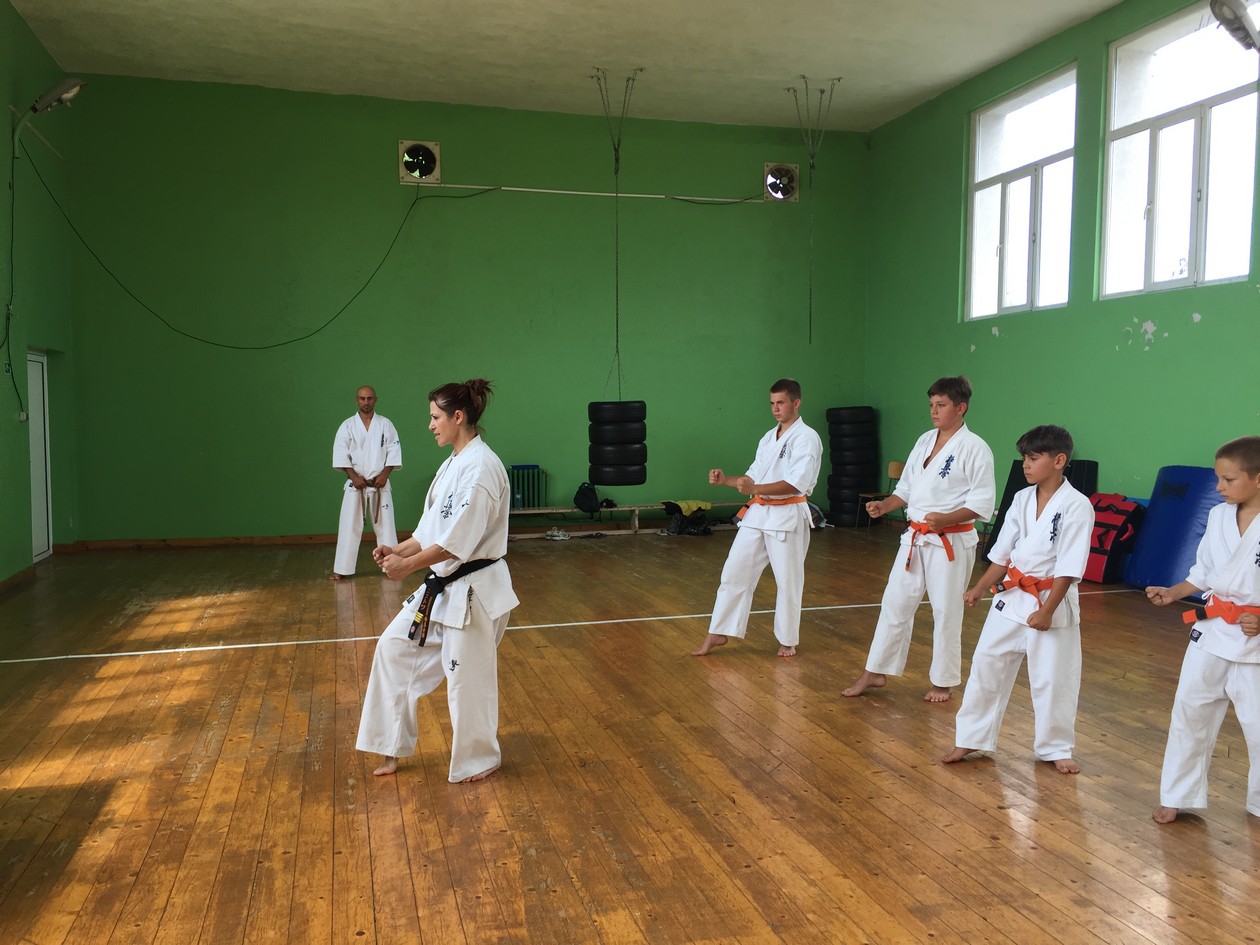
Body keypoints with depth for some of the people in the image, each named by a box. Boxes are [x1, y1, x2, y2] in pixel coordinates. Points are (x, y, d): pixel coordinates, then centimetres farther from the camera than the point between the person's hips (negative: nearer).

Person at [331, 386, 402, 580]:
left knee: (385, 525, 6)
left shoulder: (385, 424, 2)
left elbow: (393, 451, -1)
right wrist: (354, 476, -14)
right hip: (355, 484, 0)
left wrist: (384, 474, -12)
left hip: (379, 484, 1)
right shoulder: (348, 425, 1)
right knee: (349, 527, 0)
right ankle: (341, 569, 5)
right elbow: (340, 454, -4)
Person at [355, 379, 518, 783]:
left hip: (473, 590, -10)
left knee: (467, 676, 3)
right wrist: (398, 550, 1)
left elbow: (458, 541, -25)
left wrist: (407, 565, -19)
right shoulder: (453, 464, 10)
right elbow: (434, 528, 14)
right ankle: (394, 748, 26)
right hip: (443, 586, 10)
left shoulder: (481, 467, -20)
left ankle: (479, 760, 26)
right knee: (395, 647, 13)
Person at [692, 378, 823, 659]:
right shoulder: (769, 438, 15)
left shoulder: (806, 438, -10)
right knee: (735, 572, 6)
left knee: (788, 581, 4)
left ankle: (787, 640, 21)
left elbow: (796, 484, -21)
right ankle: (718, 633, 15)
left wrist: (755, 488, -31)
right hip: (758, 513, 7)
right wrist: (726, 480, 1)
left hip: (788, 516, -7)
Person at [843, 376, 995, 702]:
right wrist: (884, 506, -1)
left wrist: (945, 519, -27)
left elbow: (982, 502, -14)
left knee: (946, 611, 4)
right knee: (895, 602, 10)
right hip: (916, 538, 6)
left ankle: (943, 682, 21)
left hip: (952, 542, -6)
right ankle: (875, 673, 21)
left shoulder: (974, 448, -11)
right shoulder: (925, 441, 10)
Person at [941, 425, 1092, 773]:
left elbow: (1069, 568, -16)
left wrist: (1047, 610, -18)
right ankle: (971, 738, 22)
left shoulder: (1076, 506, -14)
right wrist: (979, 589, 6)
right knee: (987, 664, 9)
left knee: (1052, 678, 5)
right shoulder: (1022, 499, 4)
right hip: (1011, 597, 6)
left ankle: (1055, 748, 26)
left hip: (1052, 601, -5)